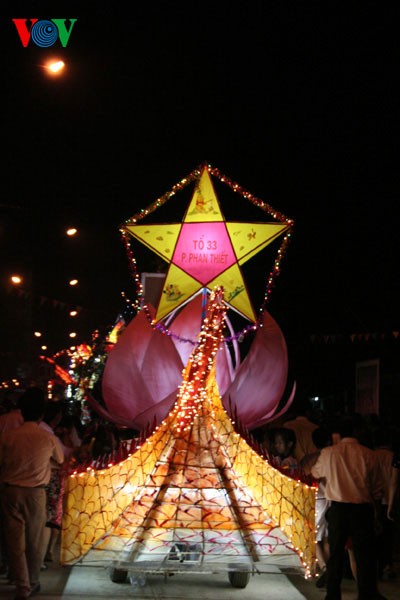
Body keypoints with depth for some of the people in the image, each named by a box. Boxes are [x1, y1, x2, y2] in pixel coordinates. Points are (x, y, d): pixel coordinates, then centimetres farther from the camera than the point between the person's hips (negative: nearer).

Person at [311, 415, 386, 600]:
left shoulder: (328, 453, -2)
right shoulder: (368, 455, -4)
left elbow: (315, 472, 19)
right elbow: (377, 488, 2)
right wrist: (375, 507, 18)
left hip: (337, 508, 1)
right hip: (362, 509, -1)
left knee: (335, 552, 10)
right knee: (365, 553, 7)